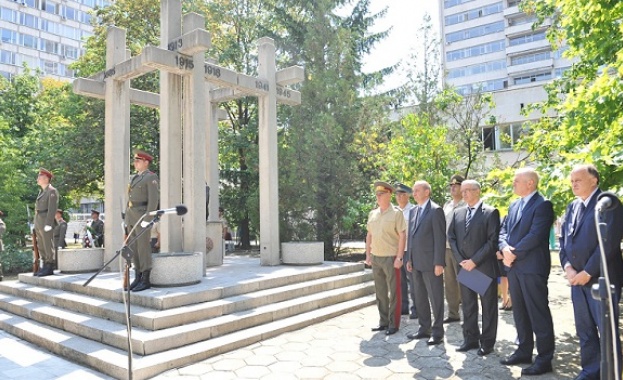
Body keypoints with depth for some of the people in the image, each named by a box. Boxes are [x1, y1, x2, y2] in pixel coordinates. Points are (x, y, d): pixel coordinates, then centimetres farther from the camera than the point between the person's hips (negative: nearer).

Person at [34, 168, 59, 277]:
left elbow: (52, 209, -15)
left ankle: (49, 268, -2)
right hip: (38, 222, 9)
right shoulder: (42, 192, 20)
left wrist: (48, 225, -20)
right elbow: (38, 207, 19)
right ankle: (45, 267, 15)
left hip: (46, 222, -9)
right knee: (41, 247, 10)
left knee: (48, 246, -5)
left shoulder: (52, 191, -8)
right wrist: (37, 224, 14)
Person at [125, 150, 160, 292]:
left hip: (142, 215, -8)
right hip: (131, 216, 9)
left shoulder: (151, 177, -7)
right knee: (134, 248, 7)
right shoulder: (135, 178, 19)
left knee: (143, 247, -8)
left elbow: (154, 199, -15)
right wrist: (127, 218, 17)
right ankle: (138, 278, 13)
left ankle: (145, 280, -4)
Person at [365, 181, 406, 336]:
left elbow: (402, 236, -10)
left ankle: (393, 324, 14)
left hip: (390, 258, -5)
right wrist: (368, 255, 10)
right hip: (375, 258, 6)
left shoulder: (396, 213, -7)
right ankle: (383, 321, 24)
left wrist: (399, 257, -15)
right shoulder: (372, 214, 10)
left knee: (393, 293, 3)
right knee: (380, 292, 13)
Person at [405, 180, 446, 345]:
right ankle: (424, 329, 27)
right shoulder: (413, 211, 14)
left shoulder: (436, 210, -10)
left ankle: (437, 332, 14)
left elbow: (440, 238, -14)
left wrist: (439, 263, -17)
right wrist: (409, 259, 13)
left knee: (435, 298, 3)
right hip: (416, 263, 8)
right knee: (420, 298, 15)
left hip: (431, 263, -8)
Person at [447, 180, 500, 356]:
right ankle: (471, 339, 23)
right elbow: (451, 237, 9)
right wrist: (461, 260, -3)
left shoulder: (491, 212, -6)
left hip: (485, 267, -5)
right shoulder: (457, 212, 10)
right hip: (464, 266, 5)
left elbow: (493, 240, -12)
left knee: (488, 306, 6)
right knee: (468, 305, 11)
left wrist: (474, 261, -15)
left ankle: (487, 342, 17)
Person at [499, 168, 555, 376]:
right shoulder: (514, 205, 15)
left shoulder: (542, 204, -10)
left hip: (532, 267, -8)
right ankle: (524, 351, 27)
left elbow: (535, 235, -19)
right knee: (519, 312, 15)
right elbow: (503, 230, 11)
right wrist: (505, 248, -8)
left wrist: (514, 253, -13)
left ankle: (544, 358, 10)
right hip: (514, 266, 8)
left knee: (538, 313, 0)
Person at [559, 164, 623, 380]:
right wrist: (567, 267, -3)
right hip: (577, 279, 7)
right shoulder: (572, 207, 13)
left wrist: (587, 273, -15)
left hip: (601, 278, -7)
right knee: (584, 331, 13)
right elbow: (563, 239, 12)